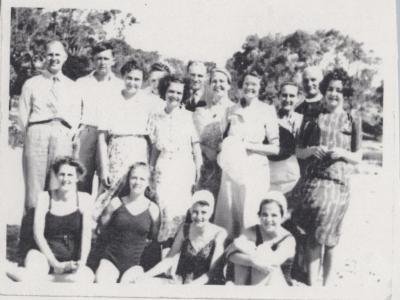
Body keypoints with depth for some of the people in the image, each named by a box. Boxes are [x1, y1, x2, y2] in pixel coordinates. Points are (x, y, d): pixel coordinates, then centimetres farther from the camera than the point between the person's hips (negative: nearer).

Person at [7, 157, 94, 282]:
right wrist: (56, 264, -17)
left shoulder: (84, 199, 1)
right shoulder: (44, 198, 0)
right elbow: (38, 234, -6)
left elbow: (86, 235, -5)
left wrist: (81, 262, -22)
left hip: (70, 257, 5)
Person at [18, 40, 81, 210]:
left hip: (63, 137, 1)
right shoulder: (31, 84, 14)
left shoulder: (72, 86, 17)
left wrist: (68, 136, 1)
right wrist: (31, 137, 3)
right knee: (34, 187, -6)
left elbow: (76, 116, 13)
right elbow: (23, 115, 11)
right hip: (37, 134, -1)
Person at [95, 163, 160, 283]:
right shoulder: (116, 203, 4)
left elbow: (154, 238, 14)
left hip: (135, 263, -1)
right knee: (100, 281, -24)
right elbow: (102, 227, 12)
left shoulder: (153, 209, 3)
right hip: (111, 259, 1)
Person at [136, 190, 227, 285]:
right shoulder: (185, 229, 7)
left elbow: (213, 271, -10)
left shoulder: (219, 234, -5)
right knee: (140, 282, -18)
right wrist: (144, 276, -6)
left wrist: (192, 284, -24)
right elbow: (169, 260, 7)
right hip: (181, 282, 4)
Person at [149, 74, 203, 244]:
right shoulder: (156, 118, 10)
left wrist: (198, 167, -1)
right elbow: (154, 147, 14)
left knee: (180, 210, -2)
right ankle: (162, 243, 2)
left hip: (184, 166, -1)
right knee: (165, 208, -10)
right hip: (163, 167, 1)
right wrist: (150, 169, 11)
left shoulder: (188, 116, 4)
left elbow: (196, 144, 5)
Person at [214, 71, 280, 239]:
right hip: (231, 168, 4)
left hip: (255, 169, -3)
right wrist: (224, 146, -1)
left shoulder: (267, 111, -2)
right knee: (227, 216, 4)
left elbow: (275, 148, -4)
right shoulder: (233, 110, 10)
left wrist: (248, 146, -13)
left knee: (250, 218, -3)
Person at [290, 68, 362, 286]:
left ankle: (326, 283, 18)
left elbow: (357, 157, 9)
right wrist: (311, 150, -8)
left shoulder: (352, 121, 9)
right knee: (312, 236, -4)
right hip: (313, 181, 1)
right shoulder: (314, 118, 10)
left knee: (328, 237, 2)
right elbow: (299, 152, 12)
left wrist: (342, 153, -10)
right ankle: (313, 285, 0)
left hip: (337, 184, 0)